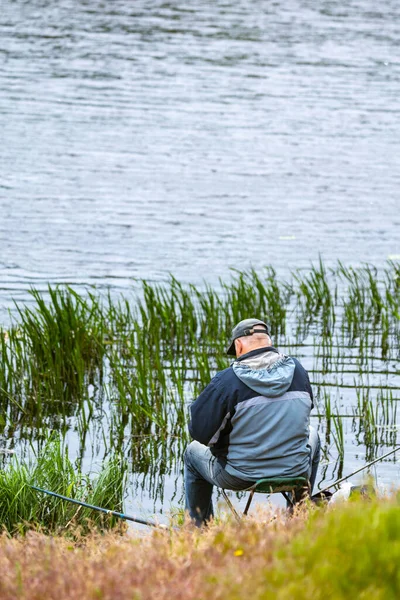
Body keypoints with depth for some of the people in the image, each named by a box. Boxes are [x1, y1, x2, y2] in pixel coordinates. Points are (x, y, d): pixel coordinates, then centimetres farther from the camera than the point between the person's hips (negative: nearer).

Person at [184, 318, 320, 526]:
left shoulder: (226, 380, -18)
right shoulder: (298, 371, -3)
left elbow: (199, 431, -14)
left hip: (240, 477, -3)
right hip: (296, 472, 3)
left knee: (193, 452, 30)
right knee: (311, 436, 39)